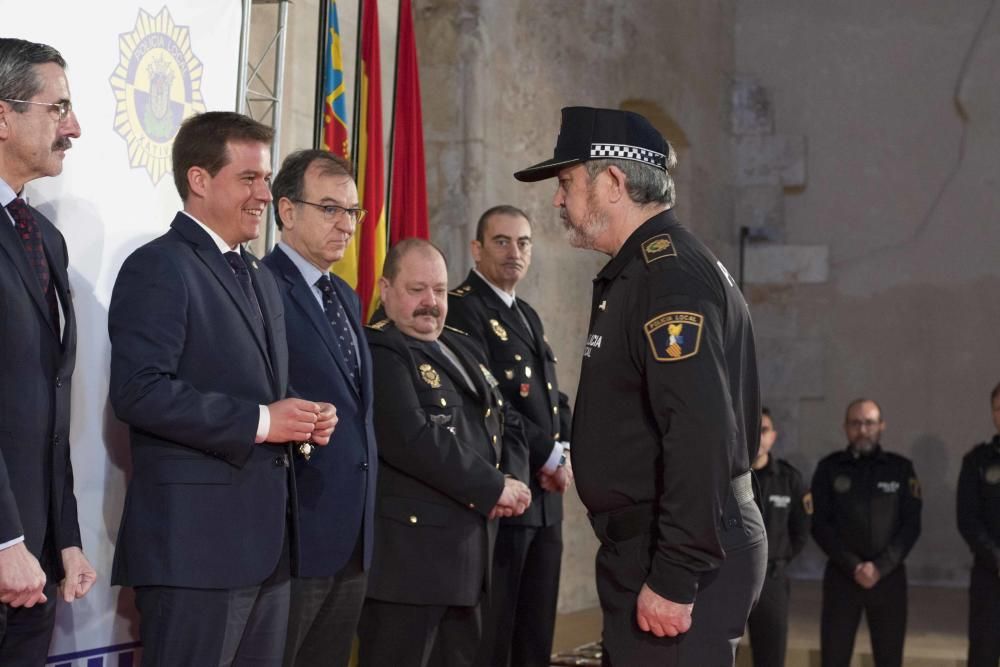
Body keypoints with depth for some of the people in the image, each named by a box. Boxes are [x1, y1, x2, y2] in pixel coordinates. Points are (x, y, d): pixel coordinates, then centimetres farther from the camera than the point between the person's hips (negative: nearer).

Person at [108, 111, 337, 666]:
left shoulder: (260, 278, 21)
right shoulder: (158, 267, -8)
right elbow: (139, 391, -20)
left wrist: (305, 420, 6)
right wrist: (258, 422, -18)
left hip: (266, 538, 9)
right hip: (194, 539, -9)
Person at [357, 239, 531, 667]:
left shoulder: (462, 349, 18)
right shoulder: (379, 352, -9)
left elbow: (506, 423, 21)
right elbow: (413, 439, -22)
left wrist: (514, 478, -1)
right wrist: (494, 489, -15)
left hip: (468, 548, 8)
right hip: (408, 550, -8)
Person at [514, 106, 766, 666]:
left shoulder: (671, 276, -17)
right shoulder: (640, 270, 16)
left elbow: (701, 436, -25)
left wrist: (674, 579, -24)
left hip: (681, 558, -10)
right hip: (646, 548, 10)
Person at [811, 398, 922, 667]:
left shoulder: (901, 468, 5)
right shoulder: (829, 468, 3)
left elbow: (911, 524, -1)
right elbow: (820, 525, -2)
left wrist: (880, 567, -12)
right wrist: (853, 567, -12)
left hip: (889, 576, 1)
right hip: (841, 575, 0)